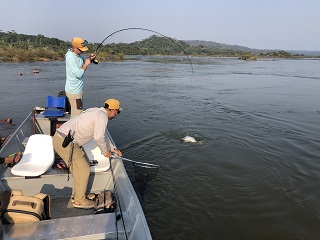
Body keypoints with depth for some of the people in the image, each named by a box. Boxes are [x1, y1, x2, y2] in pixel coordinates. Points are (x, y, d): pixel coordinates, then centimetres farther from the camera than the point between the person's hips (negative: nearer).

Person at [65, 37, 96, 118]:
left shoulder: (79, 54, 4)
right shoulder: (70, 57, -21)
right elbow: (78, 74, -26)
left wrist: (90, 58, -2)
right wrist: (85, 64, -14)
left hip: (77, 89, 9)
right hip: (74, 91, -9)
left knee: (78, 112, 19)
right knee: (76, 114, -5)